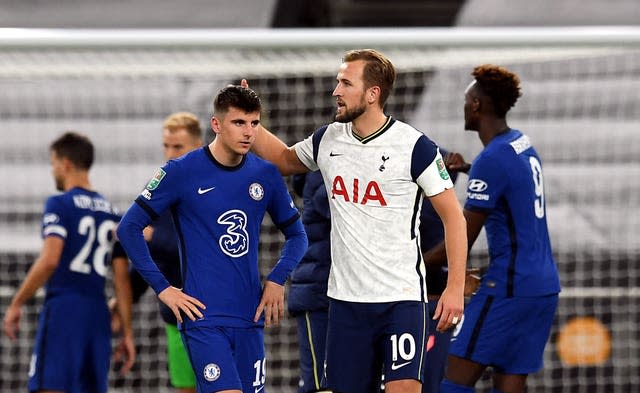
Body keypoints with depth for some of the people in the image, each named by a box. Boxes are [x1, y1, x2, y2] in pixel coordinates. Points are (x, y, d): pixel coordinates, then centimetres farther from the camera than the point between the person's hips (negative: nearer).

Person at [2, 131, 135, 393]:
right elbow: (122, 279, 11)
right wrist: (127, 333, 13)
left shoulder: (59, 205, -4)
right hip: (98, 315, 6)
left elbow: (49, 260, -16)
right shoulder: (111, 213, 14)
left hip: (62, 310, -6)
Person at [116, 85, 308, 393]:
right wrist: (163, 289, -6)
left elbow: (296, 234, 19)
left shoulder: (266, 174, 7)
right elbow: (129, 228, -1)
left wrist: (276, 280, 2)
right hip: (203, 317, -5)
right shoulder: (182, 172, -6)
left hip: (250, 319, 5)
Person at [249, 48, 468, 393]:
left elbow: (452, 214, -6)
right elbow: (285, 160, 28)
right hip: (346, 299, 5)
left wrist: (455, 287, -12)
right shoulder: (327, 140, 6)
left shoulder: (413, 145, -10)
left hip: (401, 299, -5)